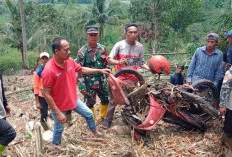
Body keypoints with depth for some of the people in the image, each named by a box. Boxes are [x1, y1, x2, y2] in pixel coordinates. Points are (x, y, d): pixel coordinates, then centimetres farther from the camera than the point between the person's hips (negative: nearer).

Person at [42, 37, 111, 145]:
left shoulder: (69, 61, -10)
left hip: (73, 99, 7)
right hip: (59, 105, -7)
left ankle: (95, 133, 45)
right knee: (59, 128, 12)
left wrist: (100, 70, 9)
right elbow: (46, 94, -26)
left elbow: (82, 69, 11)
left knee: (88, 114, 19)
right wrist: (58, 113, -24)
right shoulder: (49, 70, -31)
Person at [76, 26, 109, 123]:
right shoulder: (82, 52, -12)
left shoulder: (102, 48, 1)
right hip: (89, 84, -4)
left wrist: (108, 77, 9)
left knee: (106, 100, 15)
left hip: (102, 82, 4)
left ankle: (104, 117, 41)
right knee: (90, 103, 7)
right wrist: (82, 86, -14)